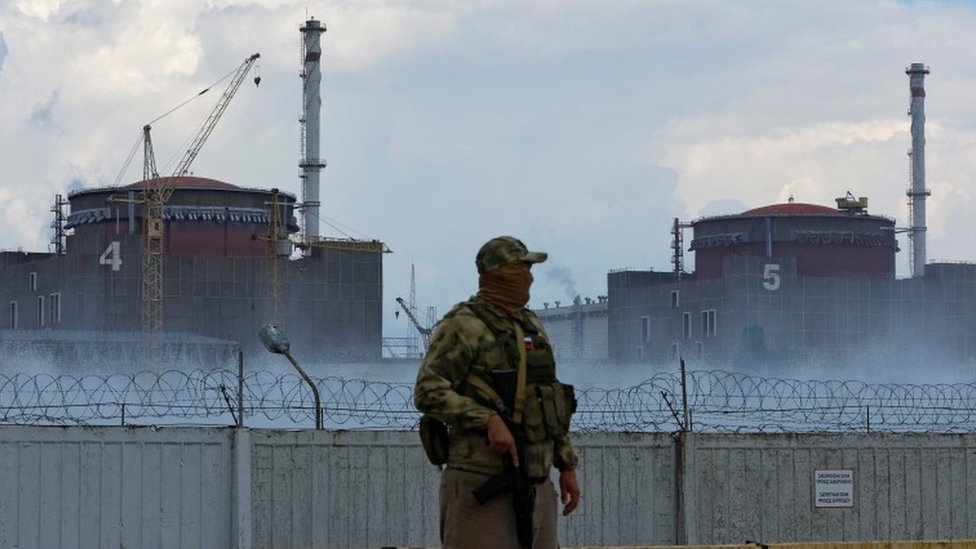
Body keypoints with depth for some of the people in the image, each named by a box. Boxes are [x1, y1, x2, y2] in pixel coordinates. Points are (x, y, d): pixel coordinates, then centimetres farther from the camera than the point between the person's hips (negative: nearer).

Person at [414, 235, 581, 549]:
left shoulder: (532, 327, 18)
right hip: (482, 486, -8)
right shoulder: (463, 326, -7)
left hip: (537, 486, 8)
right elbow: (428, 392, -17)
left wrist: (567, 465, 20)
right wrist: (488, 420, -26)